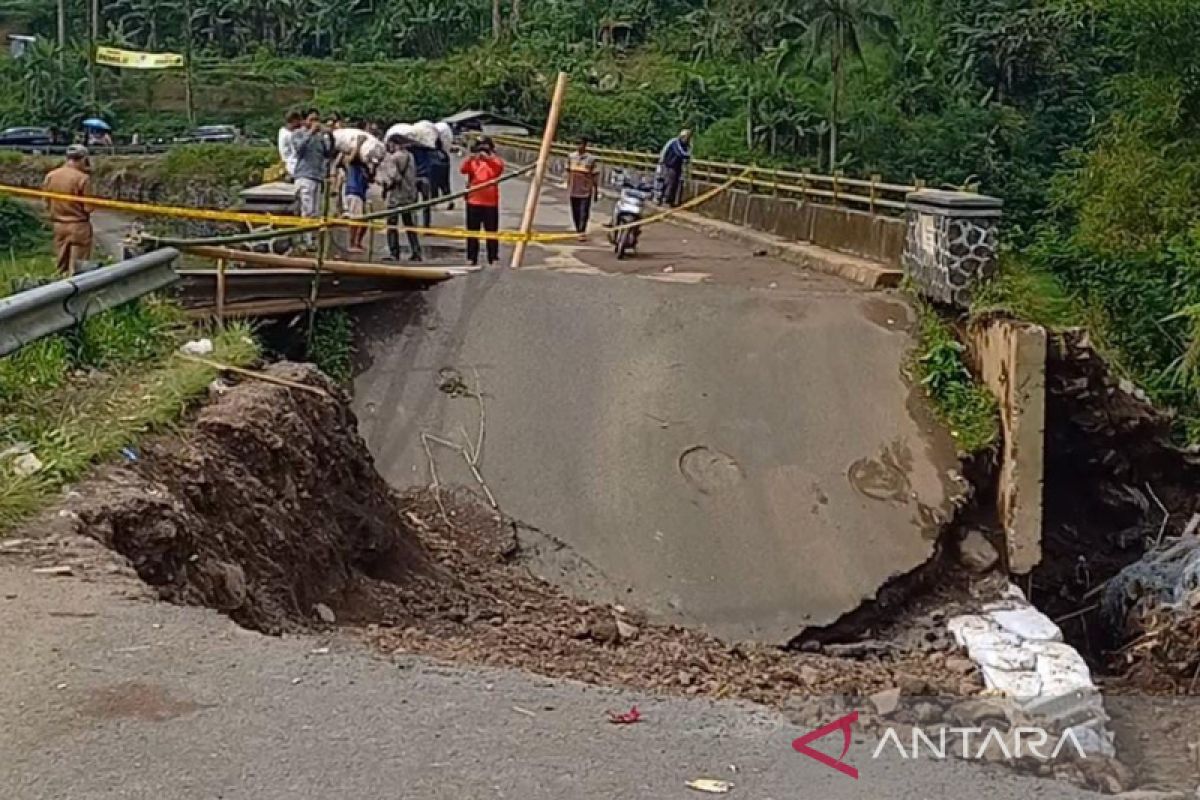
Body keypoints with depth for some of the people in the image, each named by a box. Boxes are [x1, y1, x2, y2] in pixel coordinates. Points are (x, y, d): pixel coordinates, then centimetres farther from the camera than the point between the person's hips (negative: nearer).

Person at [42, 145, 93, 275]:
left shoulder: (50, 176, -1)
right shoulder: (82, 178, -16)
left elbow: (47, 204, 5)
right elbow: (88, 207, -14)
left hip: (58, 225, 5)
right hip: (79, 225, -5)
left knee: (62, 266, 14)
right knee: (77, 269, 1)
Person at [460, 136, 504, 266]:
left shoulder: (495, 161, 4)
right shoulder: (472, 162, 6)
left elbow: (499, 168, -19)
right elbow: (463, 169, -14)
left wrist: (488, 158, -36)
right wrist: (470, 158, -33)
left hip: (490, 202, -2)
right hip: (473, 202, 2)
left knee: (492, 231, 0)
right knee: (472, 231, 6)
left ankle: (493, 258, 3)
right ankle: (472, 258, 11)